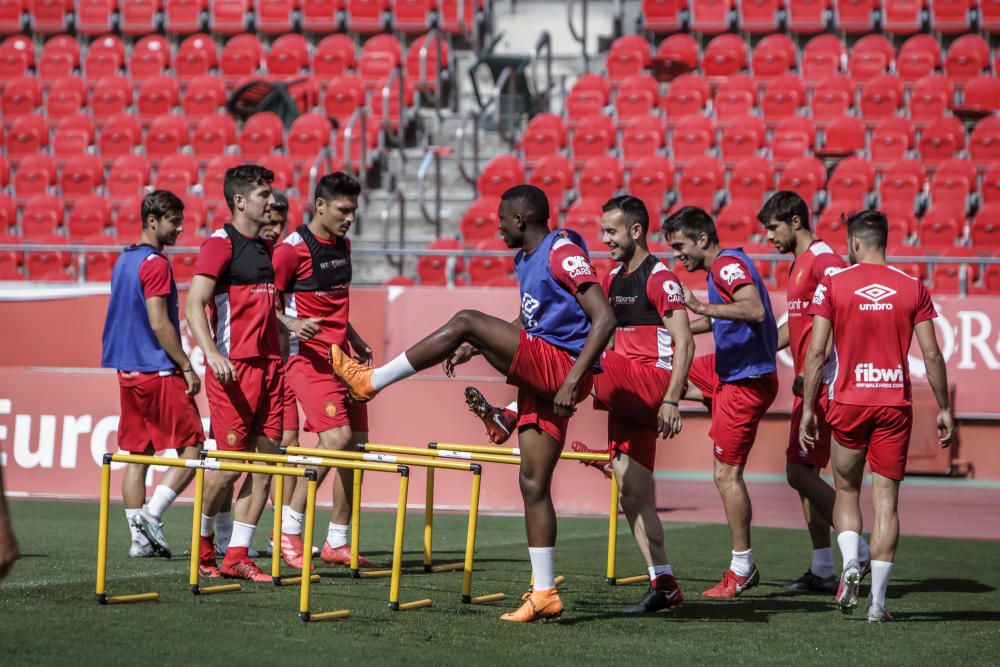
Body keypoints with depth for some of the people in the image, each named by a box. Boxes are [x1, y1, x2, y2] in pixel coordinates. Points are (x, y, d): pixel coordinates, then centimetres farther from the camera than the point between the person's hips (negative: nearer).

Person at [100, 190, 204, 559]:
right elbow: (159, 324, -18)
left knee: (136, 455, 9)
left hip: (128, 371, 9)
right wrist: (187, 367, -13)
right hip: (159, 372, -9)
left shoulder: (124, 260, 16)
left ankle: (140, 537, 9)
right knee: (192, 448, -2)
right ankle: (151, 515, -11)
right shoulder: (155, 264, -13)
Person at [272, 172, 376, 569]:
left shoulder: (342, 246, 15)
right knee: (336, 436, -22)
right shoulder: (292, 249, -11)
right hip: (308, 356, -8)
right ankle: (289, 528, -12)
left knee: (357, 443, 5)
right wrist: (292, 324, -24)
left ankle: (338, 542, 13)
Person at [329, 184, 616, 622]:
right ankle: (545, 594, 6)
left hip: (561, 367, -10)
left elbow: (604, 319, -19)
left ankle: (371, 381, -9)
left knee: (466, 321, -17)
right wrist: (479, 347, 22)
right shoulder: (527, 261, 19)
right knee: (534, 485, 5)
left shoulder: (564, 253, -11)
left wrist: (573, 379, -26)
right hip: (540, 373, 10)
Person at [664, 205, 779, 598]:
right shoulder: (724, 266, 13)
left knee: (727, 474, -6)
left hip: (745, 381, -10)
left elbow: (755, 310, -36)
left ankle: (742, 569, 1)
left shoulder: (728, 265, -18)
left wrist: (703, 307, -42)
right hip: (728, 371, 10)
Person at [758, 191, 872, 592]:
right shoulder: (798, 265, 18)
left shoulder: (824, 261, -13)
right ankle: (823, 570, 13)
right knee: (803, 472, 9)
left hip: (822, 385, -10)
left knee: (800, 472, -12)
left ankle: (857, 549, -3)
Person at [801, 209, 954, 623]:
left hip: (849, 402, -1)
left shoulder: (833, 285, -2)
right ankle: (878, 600, -1)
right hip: (896, 403, 1)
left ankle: (850, 562, -8)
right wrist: (944, 409, 8)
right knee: (886, 499, 4)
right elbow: (932, 354, 1)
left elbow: (816, 352, -5)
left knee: (846, 491, 17)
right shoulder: (912, 288, 3)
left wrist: (808, 409, 1)